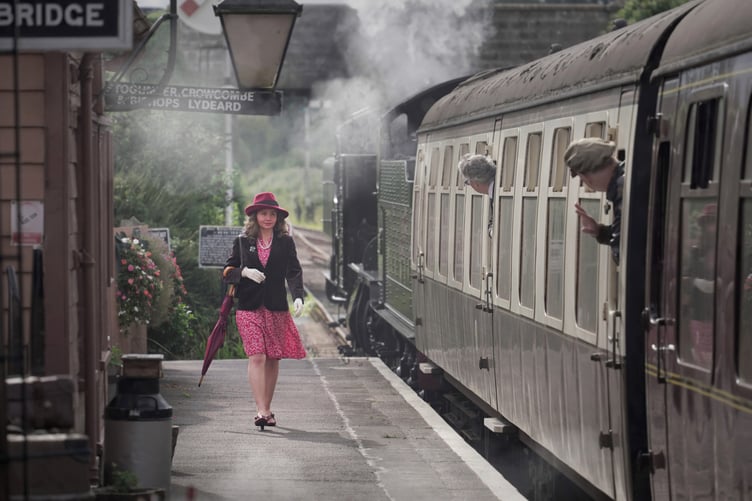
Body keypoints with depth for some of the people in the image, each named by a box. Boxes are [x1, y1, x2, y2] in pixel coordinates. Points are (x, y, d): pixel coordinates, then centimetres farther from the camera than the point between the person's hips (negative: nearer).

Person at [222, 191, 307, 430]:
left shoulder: (285, 242, 6)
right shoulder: (243, 242, 7)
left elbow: (293, 272, -3)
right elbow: (227, 271, 10)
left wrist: (298, 296, -19)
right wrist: (244, 272, -11)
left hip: (276, 307, 1)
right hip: (249, 307, -1)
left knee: (273, 359, 7)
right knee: (256, 357, -12)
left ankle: (267, 410, 20)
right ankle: (261, 411, -18)